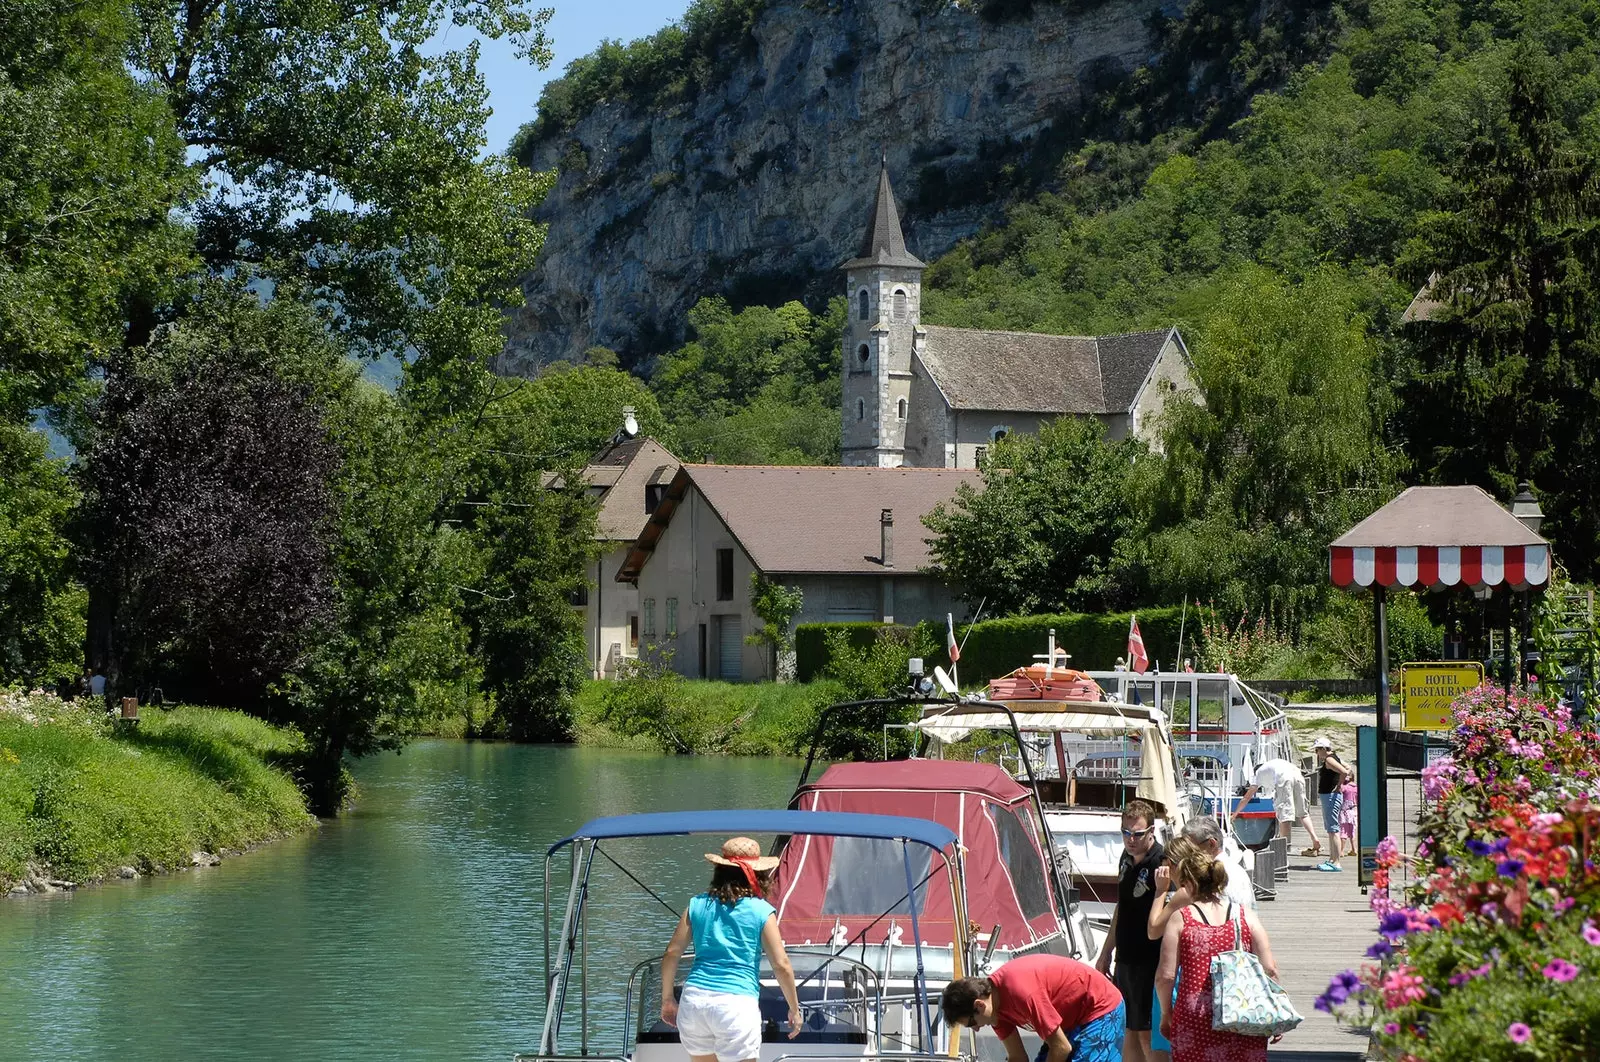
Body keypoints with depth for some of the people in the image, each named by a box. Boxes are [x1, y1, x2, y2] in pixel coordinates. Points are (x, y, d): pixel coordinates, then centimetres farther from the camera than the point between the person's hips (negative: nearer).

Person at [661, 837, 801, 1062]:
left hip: (694, 999, 4)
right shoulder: (761, 911, 0)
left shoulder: (697, 905, 9)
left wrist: (667, 999, 18)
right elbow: (781, 966, -2)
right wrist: (794, 1009, 10)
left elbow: (672, 953, 8)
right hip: (737, 1003, -4)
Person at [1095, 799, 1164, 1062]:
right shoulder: (1128, 857, 9)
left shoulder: (1161, 864, -17)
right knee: (1129, 1033, 13)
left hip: (1150, 962, -8)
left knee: (1148, 1035, -5)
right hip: (1126, 959, 8)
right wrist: (1106, 953, 22)